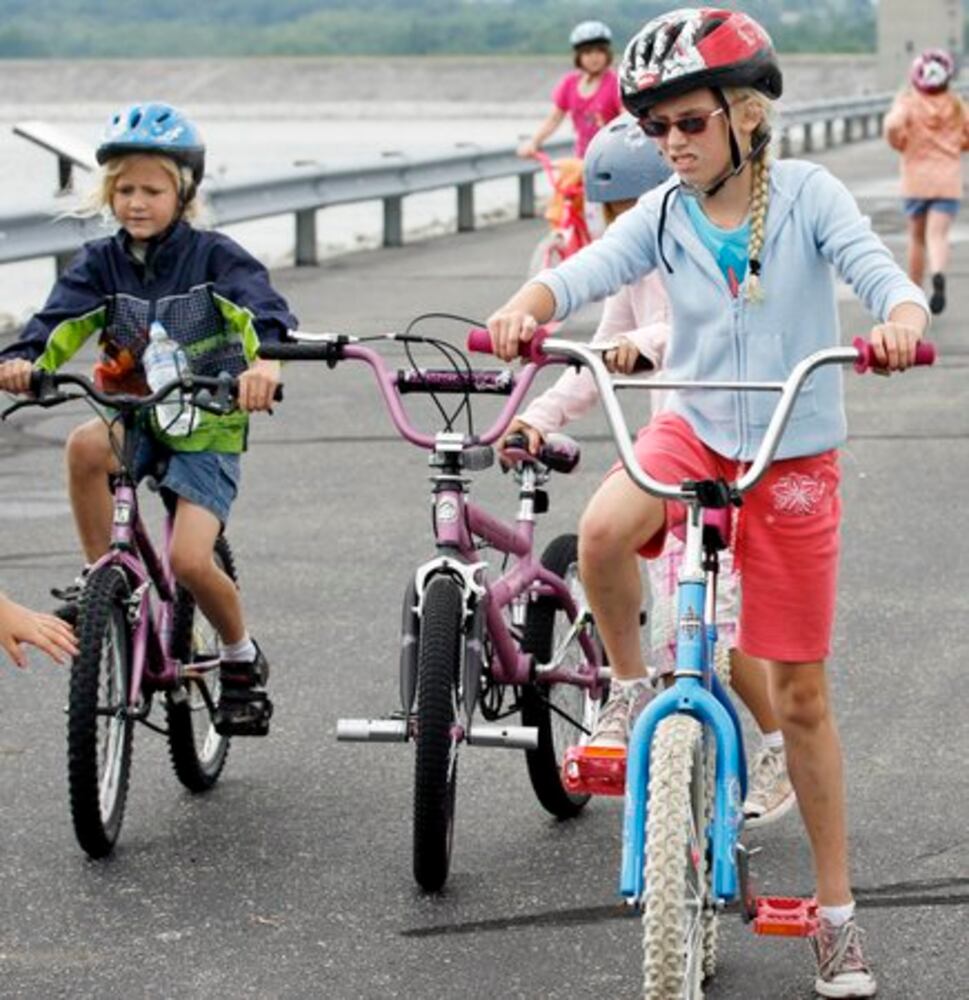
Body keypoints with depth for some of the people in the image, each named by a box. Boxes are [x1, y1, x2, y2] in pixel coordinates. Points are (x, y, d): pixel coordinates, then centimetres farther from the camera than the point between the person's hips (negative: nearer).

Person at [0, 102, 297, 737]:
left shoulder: (212, 255, -10)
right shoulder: (102, 263, 0)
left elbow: (260, 305, -26)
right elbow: (59, 318, -14)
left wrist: (265, 359, -49)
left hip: (208, 428, -3)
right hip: (136, 416, 3)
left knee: (189, 560, -19)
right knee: (85, 446, -33)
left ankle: (243, 658, 11)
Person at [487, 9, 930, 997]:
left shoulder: (806, 194, -10)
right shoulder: (661, 215, -5)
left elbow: (878, 270, -22)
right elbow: (579, 273, -18)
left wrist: (900, 321, -46)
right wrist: (522, 311, -40)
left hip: (792, 457, -2)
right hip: (692, 428, 2)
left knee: (800, 693, 4)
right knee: (602, 532, -34)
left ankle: (837, 914, 17)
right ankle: (631, 693, -5)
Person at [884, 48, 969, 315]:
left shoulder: (908, 101, -5)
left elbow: (893, 125, -23)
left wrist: (899, 143, -3)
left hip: (916, 177, 0)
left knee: (917, 238, 16)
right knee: (938, 235, -10)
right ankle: (939, 276, -40)